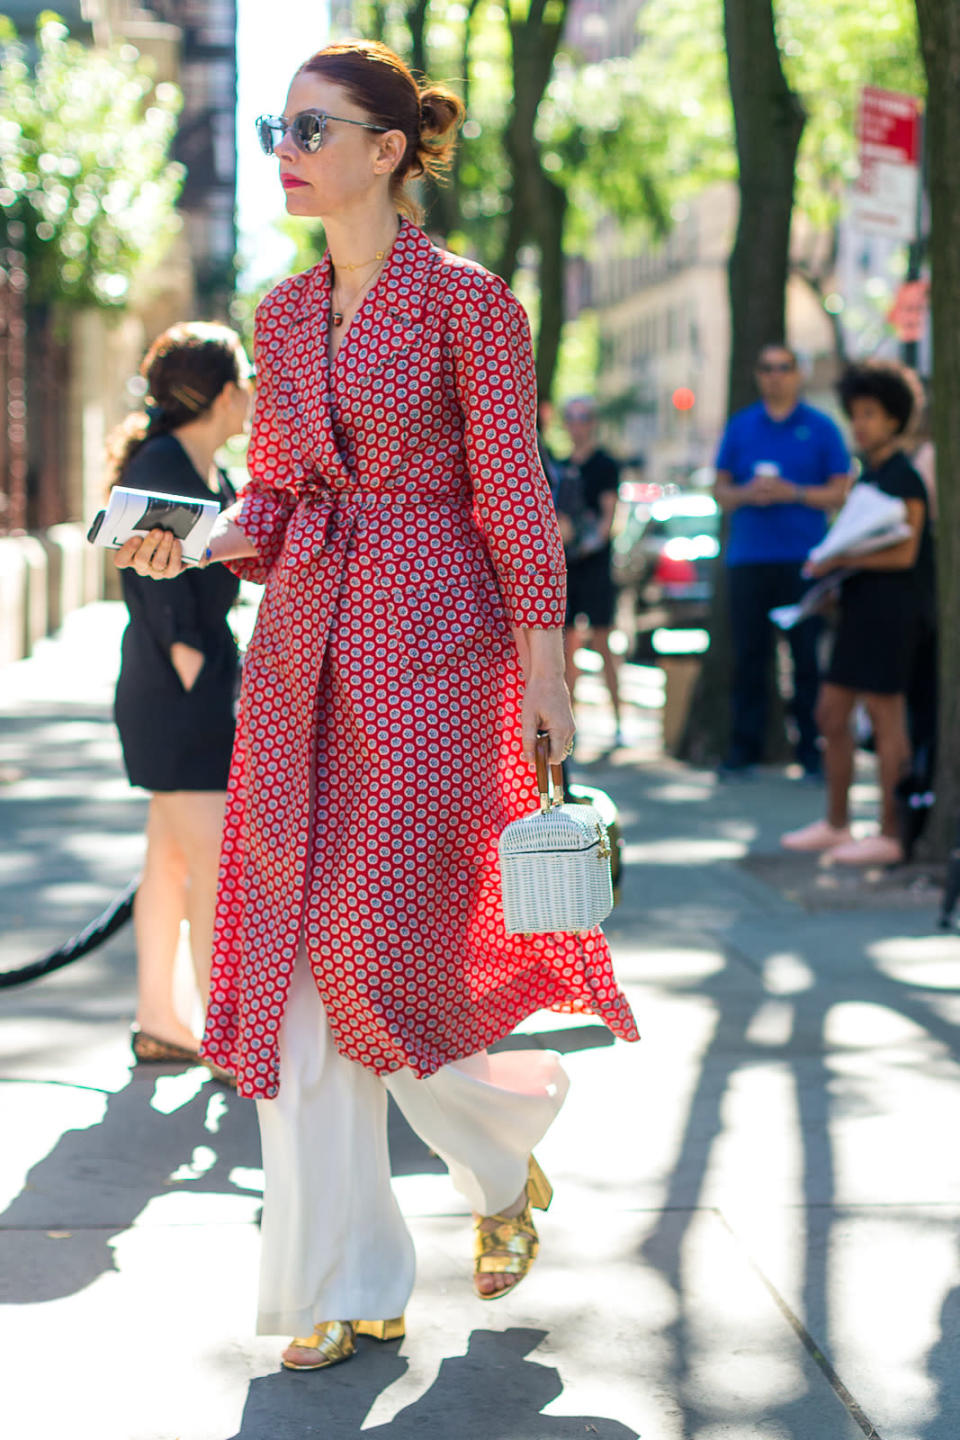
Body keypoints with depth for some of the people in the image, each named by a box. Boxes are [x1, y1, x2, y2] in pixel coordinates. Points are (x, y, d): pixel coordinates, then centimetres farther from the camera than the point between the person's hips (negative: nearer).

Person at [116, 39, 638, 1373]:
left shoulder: (466, 301, -5)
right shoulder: (285, 314, 13)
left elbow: (511, 494, -6)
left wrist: (545, 667, -9)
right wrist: (203, 542, -3)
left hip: (431, 639, -6)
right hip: (301, 641, 6)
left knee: (385, 952, -9)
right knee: (293, 962, 3)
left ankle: (510, 1150, 24)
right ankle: (340, 1288, 12)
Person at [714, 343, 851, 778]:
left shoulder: (821, 428, 6)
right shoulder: (740, 427, 13)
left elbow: (840, 494, 3)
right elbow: (720, 491, 13)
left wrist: (793, 493, -11)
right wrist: (746, 494, -8)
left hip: (804, 559, -2)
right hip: (748, 558, 2)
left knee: (808, 656, -3)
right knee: (748, 656, 1)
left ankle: (812, 751, 2)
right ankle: (743, 749, 5)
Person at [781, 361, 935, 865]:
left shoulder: (903, 477, -11)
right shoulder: (869, 475, 17)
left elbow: (904, 553, -17)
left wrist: (840, 560, -16)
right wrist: (834, 572, 8)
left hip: (891, 610, -10)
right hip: (861, 607, 10)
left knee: (885, 719, -6)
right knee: (831, 714, 12)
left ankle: (890, 835, -1)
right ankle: (835, 824, 21)